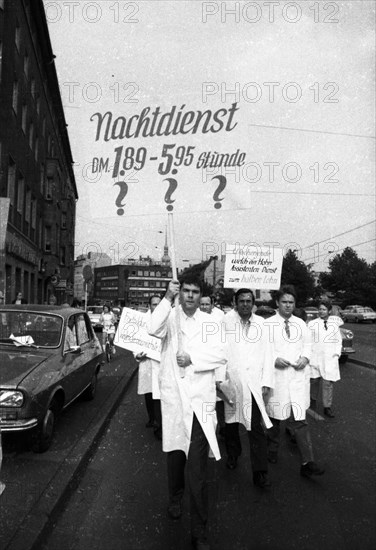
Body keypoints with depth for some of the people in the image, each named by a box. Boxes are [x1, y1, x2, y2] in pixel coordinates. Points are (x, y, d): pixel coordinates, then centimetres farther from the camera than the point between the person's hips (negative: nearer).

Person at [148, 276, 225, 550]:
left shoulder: (208, 322, 3)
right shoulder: (171, 316, 1)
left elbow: (219, 355, -4)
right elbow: (154, 329, -19)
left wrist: (192, 357, -14)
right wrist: (167, 298, -21)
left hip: (200, 399, 0)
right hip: (173, 396, 1)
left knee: (198, 468, -1)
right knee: (175, 453, 19)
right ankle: (175, 498, 48)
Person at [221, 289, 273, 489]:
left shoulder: (261, 323, 2)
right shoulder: (227, 320, -4)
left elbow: (266, 353, 3)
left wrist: (266, 381, -2)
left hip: (253, 383, 0)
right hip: (231, 381, 0)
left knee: (256, 428, -1)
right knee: (231, 422, 17)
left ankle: (260, 473, 9)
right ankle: (232, 454, 42)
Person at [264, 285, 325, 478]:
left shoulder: (301, 324, 7)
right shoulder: (267, 324, -5)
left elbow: (308, 344, 14)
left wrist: (305, 358, -5)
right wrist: (274, 359, -17)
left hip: (298, 375, 2)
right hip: (276, 375, -2)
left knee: (299, 419, -2)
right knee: (274, 416, 14)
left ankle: (307, 462, 4)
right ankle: (272, 449, 37)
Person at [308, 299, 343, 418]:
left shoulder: (335, 324, 8)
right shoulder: (312, 323, 1)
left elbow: (339, 340, 15)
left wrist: (337, 353, 4)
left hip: (330, 358, 1)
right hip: (315, 357, -1)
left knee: (328, 383, 0)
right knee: (314, 380, 9)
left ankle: (327, 407, 10)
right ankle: (313, 399, 34)